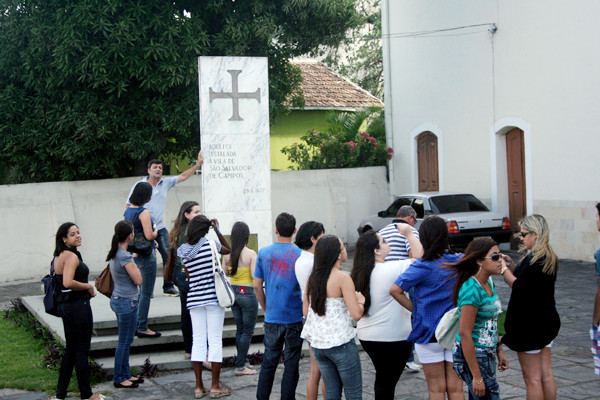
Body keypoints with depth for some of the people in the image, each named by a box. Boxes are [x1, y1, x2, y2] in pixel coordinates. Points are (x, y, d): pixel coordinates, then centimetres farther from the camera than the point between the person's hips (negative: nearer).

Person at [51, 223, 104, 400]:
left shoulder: (58, 256, 12)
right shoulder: (72, 256, -19)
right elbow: (68, 282, -31)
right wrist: (88, 286, -16)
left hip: (64, 304, 10)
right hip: (78, 305, -10)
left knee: (70, 350, 17)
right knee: (82, 351, 2)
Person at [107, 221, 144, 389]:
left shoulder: (114, 253, 8)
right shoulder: (125, 256, -21)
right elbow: (138, 280, -18)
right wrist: (134, 266, -3)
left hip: (118, 299, 10)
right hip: (127, 302, -10)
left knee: (125, 341, 17)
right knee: (125, 342, 0)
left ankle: (125, 374, 25)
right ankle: (119, 378, 9)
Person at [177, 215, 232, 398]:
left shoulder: (182, 251, 3)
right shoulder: (210, 244, -9)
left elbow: (189, 275, 11)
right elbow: (228, 249, 8)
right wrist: (217, 230, 9)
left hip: (194, 299, 4)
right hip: (214, 298, -4)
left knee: (198, 341, 8)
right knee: (215, 340, 2)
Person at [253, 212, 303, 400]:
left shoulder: (264, 253, 0)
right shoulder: (300, 255, -8)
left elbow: (257, 286, 4)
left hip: (272, 319, 3)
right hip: (294, 318, -2)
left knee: (269, 362, 13)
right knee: (291, 365, 6)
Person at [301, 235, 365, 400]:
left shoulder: (312, 278, 4)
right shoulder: (343, 279, -15)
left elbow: (306, 311, 10)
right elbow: (356, 314, -19)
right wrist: (361, 300, 1)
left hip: (317, 345, 7)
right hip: (341, 344, -7)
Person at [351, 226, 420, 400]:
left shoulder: (358, 273, 0)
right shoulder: (391, 269, -21)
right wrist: (409, 234, -6)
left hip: (366, 336, 6)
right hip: (393, 338, -6)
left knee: (382, 380, 20)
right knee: (387, 383, 5)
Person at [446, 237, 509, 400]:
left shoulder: (488, 283, 7)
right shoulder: (472, 289, -22)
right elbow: (465, 333, -24)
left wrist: (499, 350, 18)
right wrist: (477, 377, -24)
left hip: (487, 354, 9)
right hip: (472, 356, -9)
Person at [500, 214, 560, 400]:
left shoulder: (534, 259, -20)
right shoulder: (550, 258, 9)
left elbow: (519, 286, -23)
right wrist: (512, 264, 7)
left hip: (530, 323, -9)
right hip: (548, 320, 9)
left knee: (532, 378, -2)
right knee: (546, 374, 14)